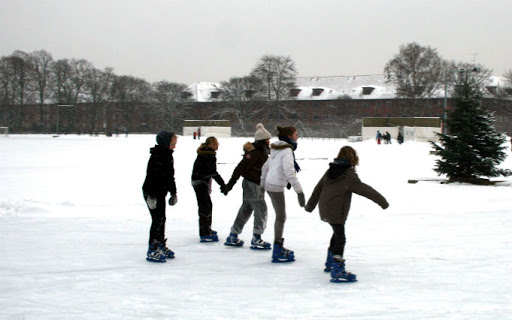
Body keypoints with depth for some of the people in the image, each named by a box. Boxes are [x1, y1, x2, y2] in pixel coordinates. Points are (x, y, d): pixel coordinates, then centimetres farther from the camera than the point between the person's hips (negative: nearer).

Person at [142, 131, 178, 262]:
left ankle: (161, 246, 29)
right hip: (152, 193, -9)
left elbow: (170, 176, 20)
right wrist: (151, 196, -24)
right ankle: (152, 251, -3)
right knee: (157, 220, -9)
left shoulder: (168, 156, 10)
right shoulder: (156, 157, -19)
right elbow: (152, 176, -22)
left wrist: (173, 193, 24)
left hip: (161, 193, 9)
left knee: (162, 219, 16)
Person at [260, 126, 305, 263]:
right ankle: (278, 252, 2)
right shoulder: (287, 150, -15)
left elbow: (265, 167, 20)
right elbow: (289, 172, -24)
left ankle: (279, 246, 25)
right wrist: (299, 191, -23)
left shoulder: (277, 149, 13)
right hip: (276, 186, -9)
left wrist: (262, 185, 29)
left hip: (270, 184, 9)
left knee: (280, 216, 16)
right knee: (281, 217, -2)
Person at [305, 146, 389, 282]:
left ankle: (330, 262, 37)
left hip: (324, 209, 9)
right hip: (336, 212, -9)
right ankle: (337, 271, -17)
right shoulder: (349, 174, -14)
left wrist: (310, 205, 28)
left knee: (337, 233, 25)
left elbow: (318, 188, 18)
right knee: (340, 238, -9)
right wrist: (382, 201, -8)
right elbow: (364, 189, -15)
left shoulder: (330, 171, 10)